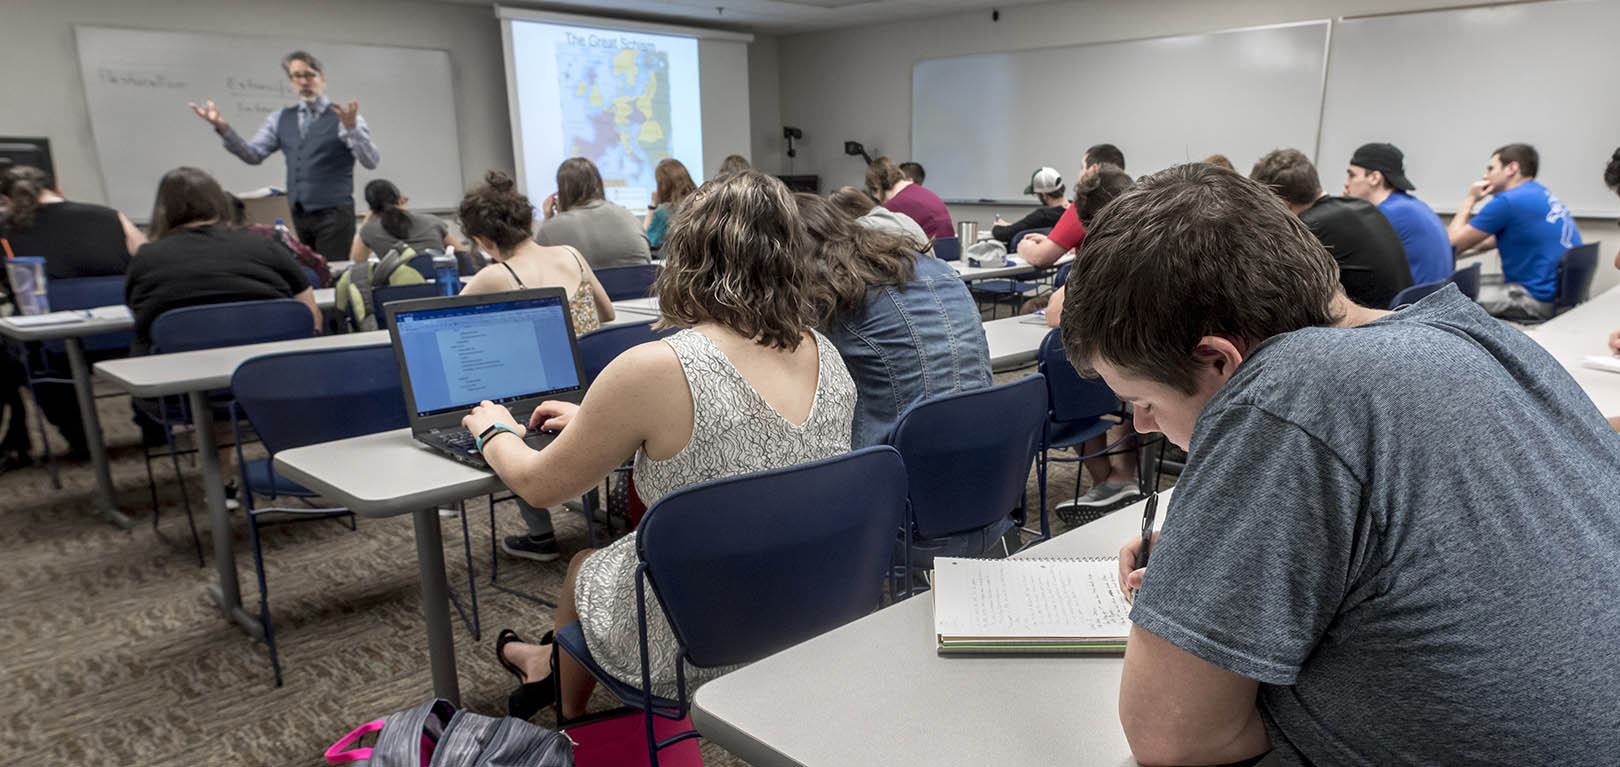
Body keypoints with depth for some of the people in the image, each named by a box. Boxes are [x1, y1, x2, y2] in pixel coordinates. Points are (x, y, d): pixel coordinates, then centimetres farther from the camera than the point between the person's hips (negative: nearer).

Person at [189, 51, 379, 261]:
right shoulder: (280, 120, 15)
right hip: (298, 216, 5)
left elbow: (370, 161, -13)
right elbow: (253, 155, 10)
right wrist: (222, 128, -3)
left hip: (333, 214, -5)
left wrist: (352, 128, -28)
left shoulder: (343, 118, -2)